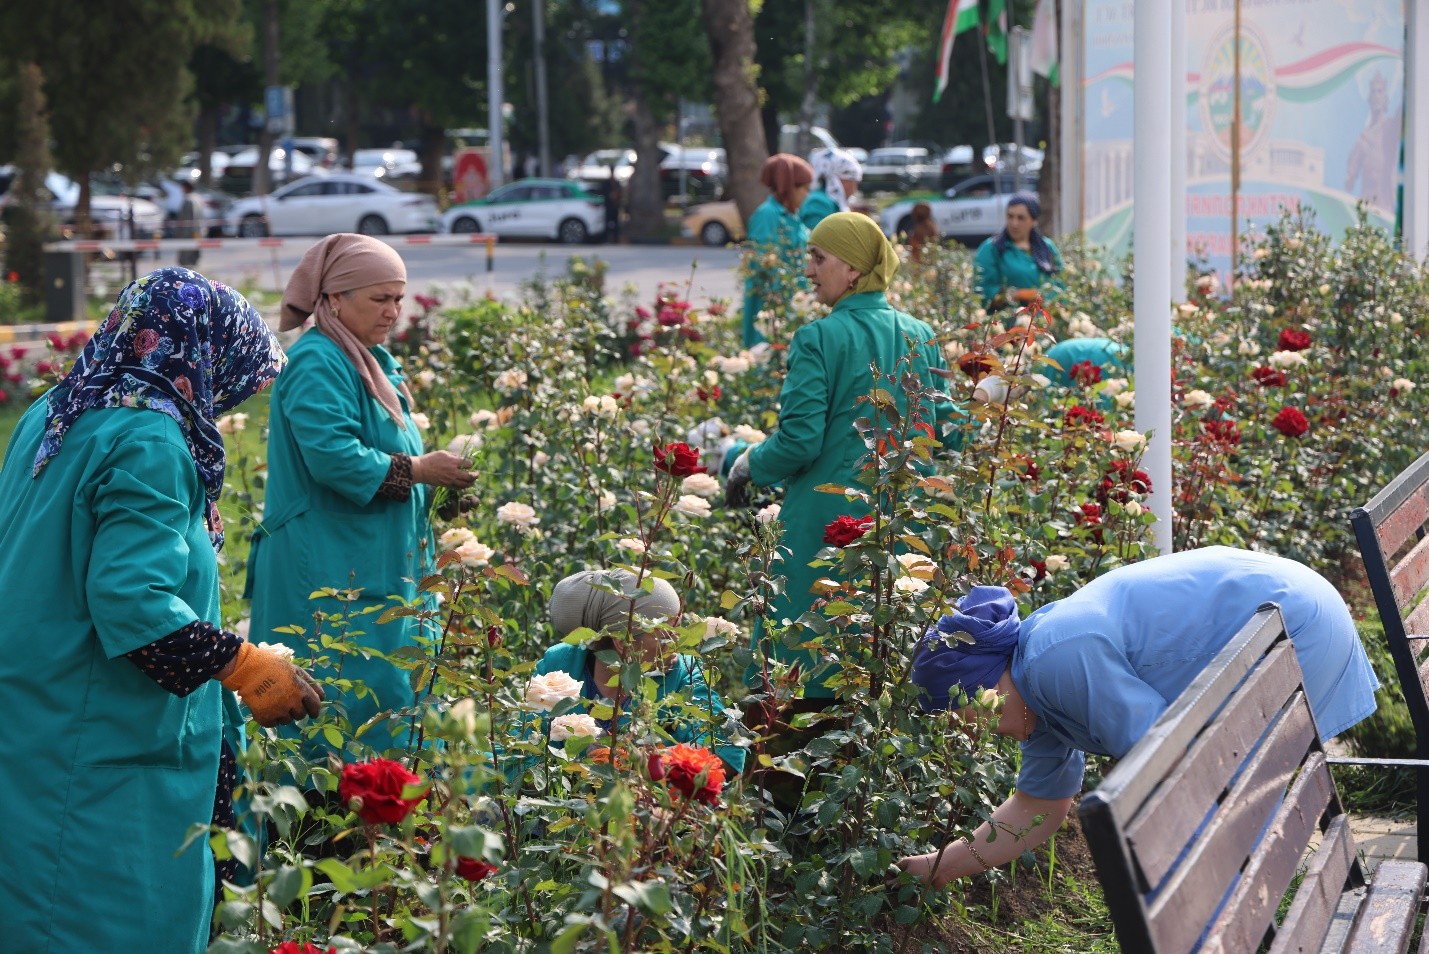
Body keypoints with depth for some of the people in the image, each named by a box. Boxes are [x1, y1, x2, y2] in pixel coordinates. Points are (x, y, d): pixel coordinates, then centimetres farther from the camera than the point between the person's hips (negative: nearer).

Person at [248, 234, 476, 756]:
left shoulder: (375, 363, 19)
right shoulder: (317, 363, -12)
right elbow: (333, 457, -25)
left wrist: (439, 491, 10)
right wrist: (419, 470, -16)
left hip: (379, 571, 10)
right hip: (331, 574, -10)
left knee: (391, 696, 8)